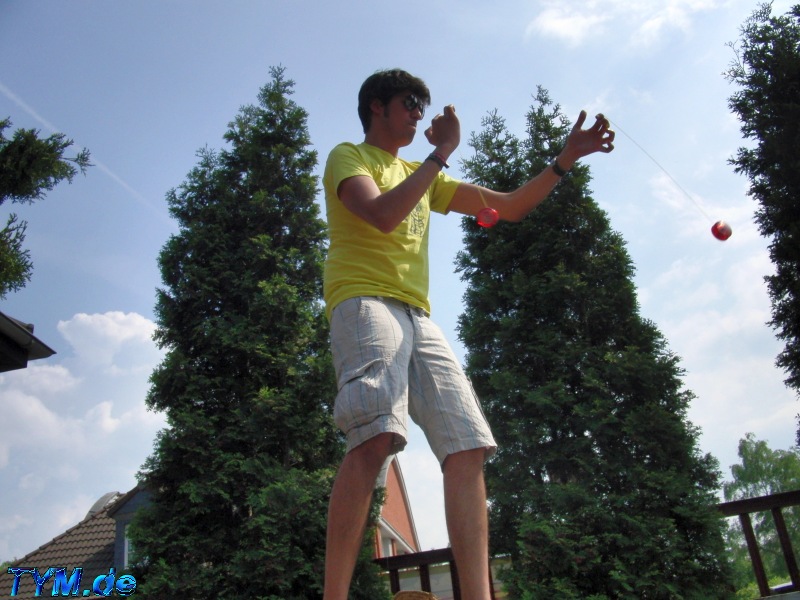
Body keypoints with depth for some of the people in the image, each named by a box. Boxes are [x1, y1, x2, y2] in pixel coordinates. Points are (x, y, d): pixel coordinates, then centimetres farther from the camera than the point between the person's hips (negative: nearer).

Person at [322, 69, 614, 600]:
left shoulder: (424, 176, 31)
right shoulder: (347, 157, 12)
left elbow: (509, 207, 26)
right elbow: (382, 215, -11)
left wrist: (566, 158, 16)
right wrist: (443, 151, -3)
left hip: (419, 317, 7)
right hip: (363, 302, -7)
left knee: (469, 447, -10)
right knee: (375, 437, -29)